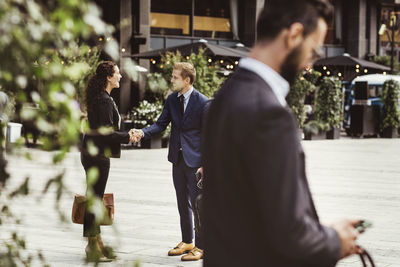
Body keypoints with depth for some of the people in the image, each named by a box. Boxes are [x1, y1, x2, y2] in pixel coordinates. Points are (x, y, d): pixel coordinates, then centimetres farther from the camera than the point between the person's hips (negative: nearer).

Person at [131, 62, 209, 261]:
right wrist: (143, 133, -13)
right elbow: (161, 124, 6)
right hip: (178, 158, 7)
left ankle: (200, 246, 8)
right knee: (182, 202, 16)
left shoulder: (202, 102, -13)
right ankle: (186, 241, 29)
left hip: (195, 160, -6)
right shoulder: (171, 100, 6)